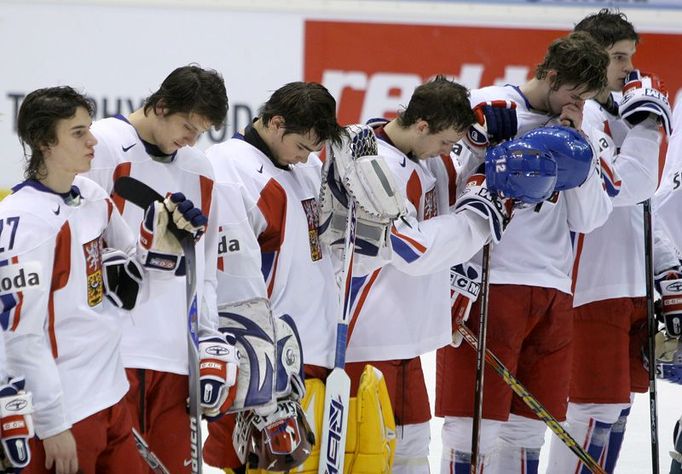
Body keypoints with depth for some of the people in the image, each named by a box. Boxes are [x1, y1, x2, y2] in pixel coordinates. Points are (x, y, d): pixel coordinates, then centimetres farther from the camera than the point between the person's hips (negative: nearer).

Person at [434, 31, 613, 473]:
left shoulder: (573, 130, 15)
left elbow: (587, 218, 9)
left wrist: (576, 145, -1)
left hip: (553, 291, 6)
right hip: (488, 282, -6)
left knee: (527, 430, 9)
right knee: (476, 424, -8)